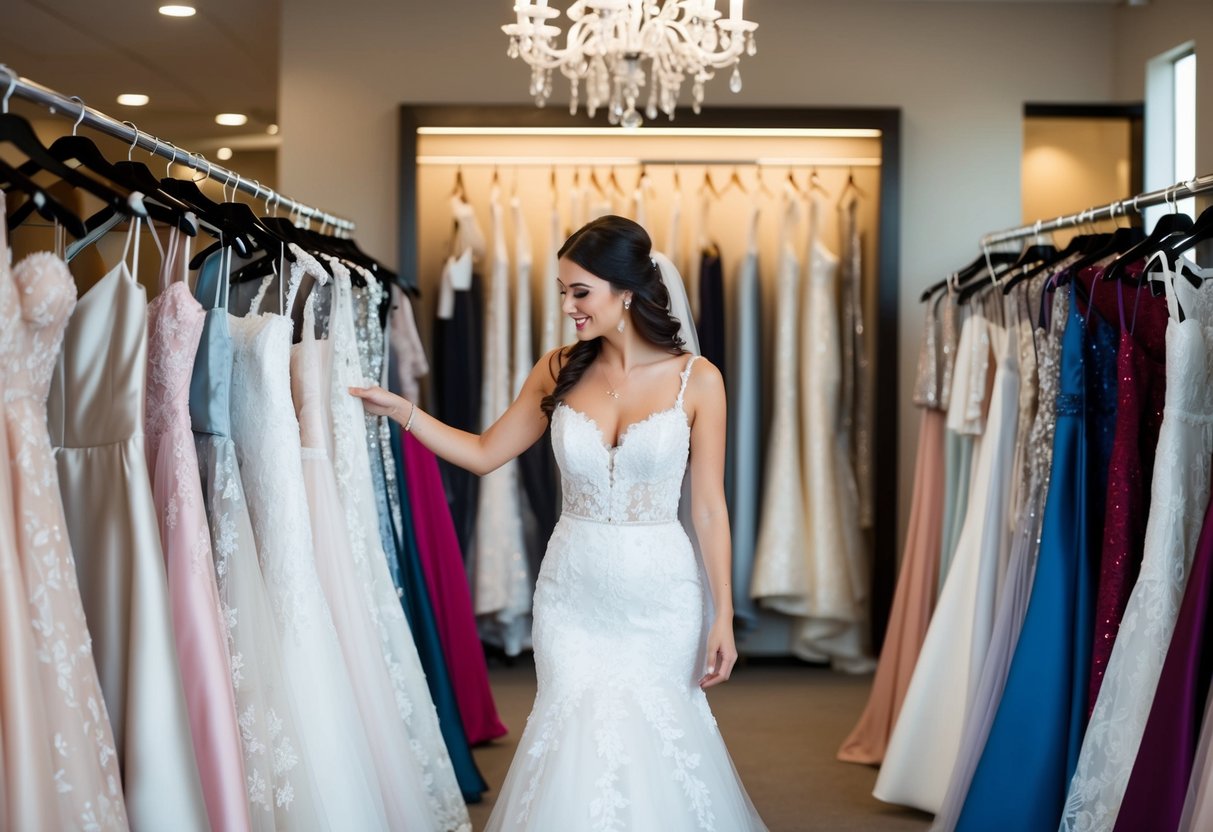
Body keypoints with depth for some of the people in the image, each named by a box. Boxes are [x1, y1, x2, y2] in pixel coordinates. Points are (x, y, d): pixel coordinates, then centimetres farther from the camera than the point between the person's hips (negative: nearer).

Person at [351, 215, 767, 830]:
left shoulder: (696, 380, -7)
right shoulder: (559, 372, 1)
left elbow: (709, 506, -4)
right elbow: (484, 453, 8)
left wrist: (723, 615, -6)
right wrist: (397, 408, -1)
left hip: (658, 595, -2)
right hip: (572, 591, 2)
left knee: (656, 736, 5)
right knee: (579, 735, 2)